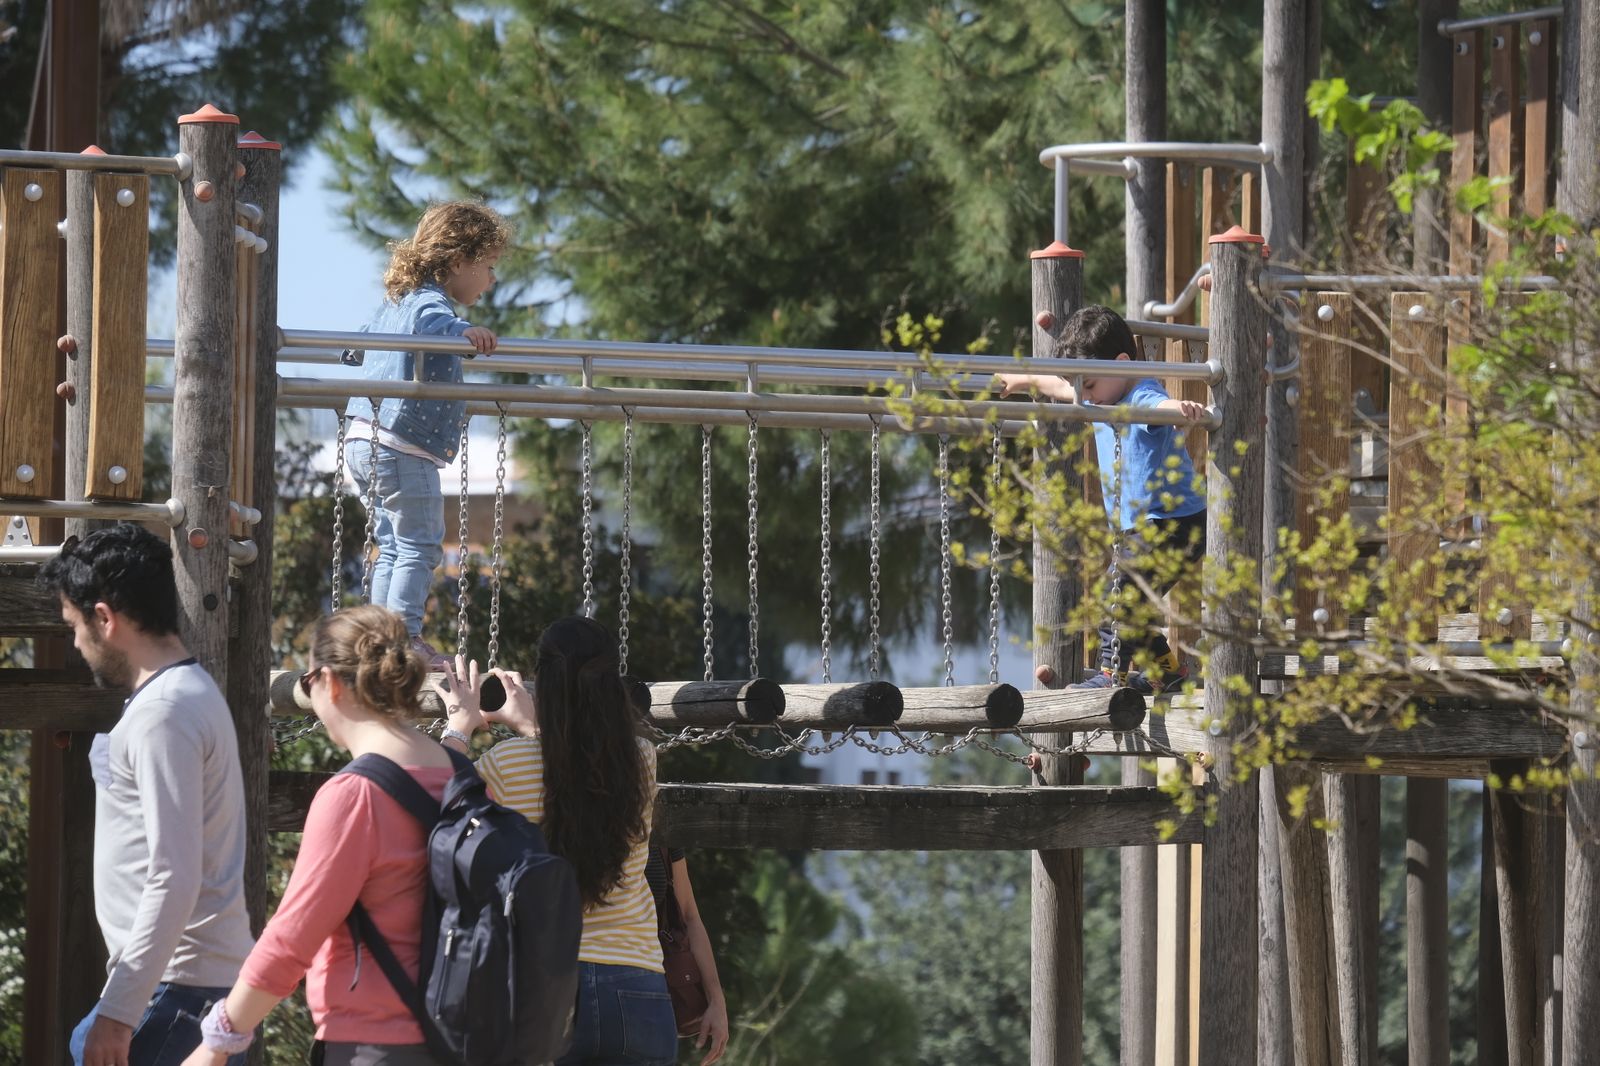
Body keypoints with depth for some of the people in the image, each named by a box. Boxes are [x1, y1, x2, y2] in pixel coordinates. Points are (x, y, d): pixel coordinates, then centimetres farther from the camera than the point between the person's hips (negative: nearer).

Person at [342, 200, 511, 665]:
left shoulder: (393, 305, 21)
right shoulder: (428, 299, -10)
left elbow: (355, 347, 40)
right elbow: (428, 320, -37)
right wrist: (462, 330, -57)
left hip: (365, 441, 10)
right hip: (403, 447, -10)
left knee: (395, 546, 16)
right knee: (421, 544, -8)